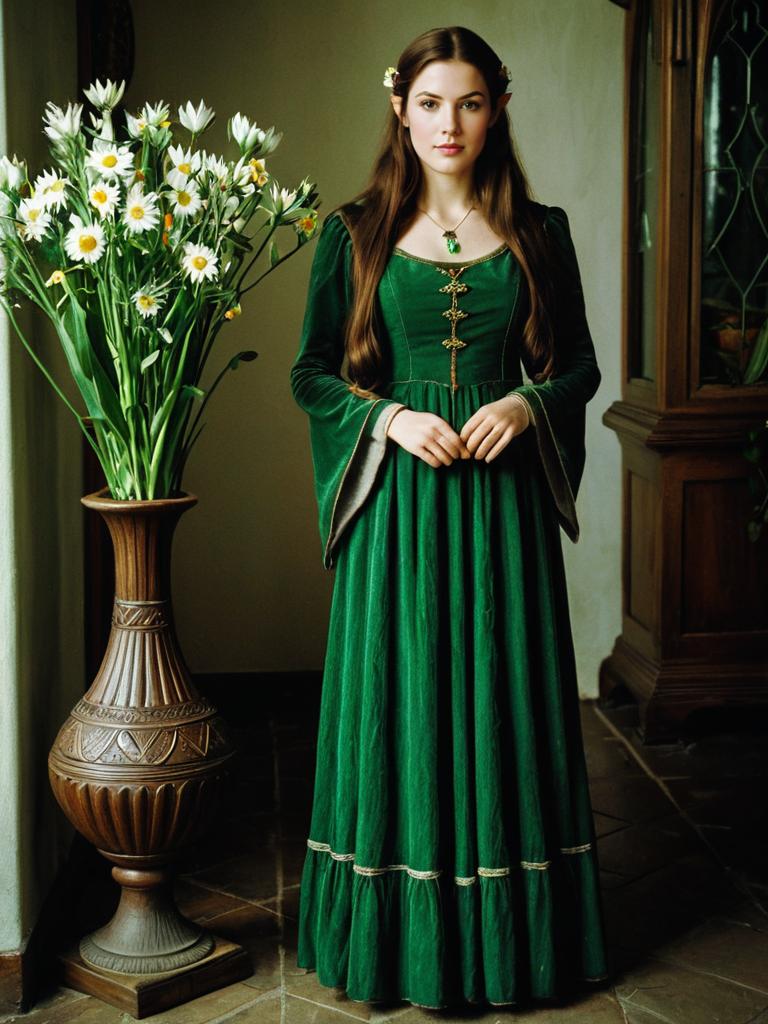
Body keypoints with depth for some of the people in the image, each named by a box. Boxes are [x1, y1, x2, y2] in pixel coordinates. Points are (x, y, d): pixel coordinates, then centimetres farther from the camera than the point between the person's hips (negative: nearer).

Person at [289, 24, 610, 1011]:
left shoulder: (538, 233, 6)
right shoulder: (354, 233, 3)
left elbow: (579, 365, 10)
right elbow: (312, 372, 5)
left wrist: (524, 404, -10)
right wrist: (390, 417, -12)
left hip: (503, 497, 1)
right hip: (398, 497, -1)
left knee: (502, 699, 6)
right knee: (399, 701, 3)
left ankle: (505, 934, 21)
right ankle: (400, 934, 18)